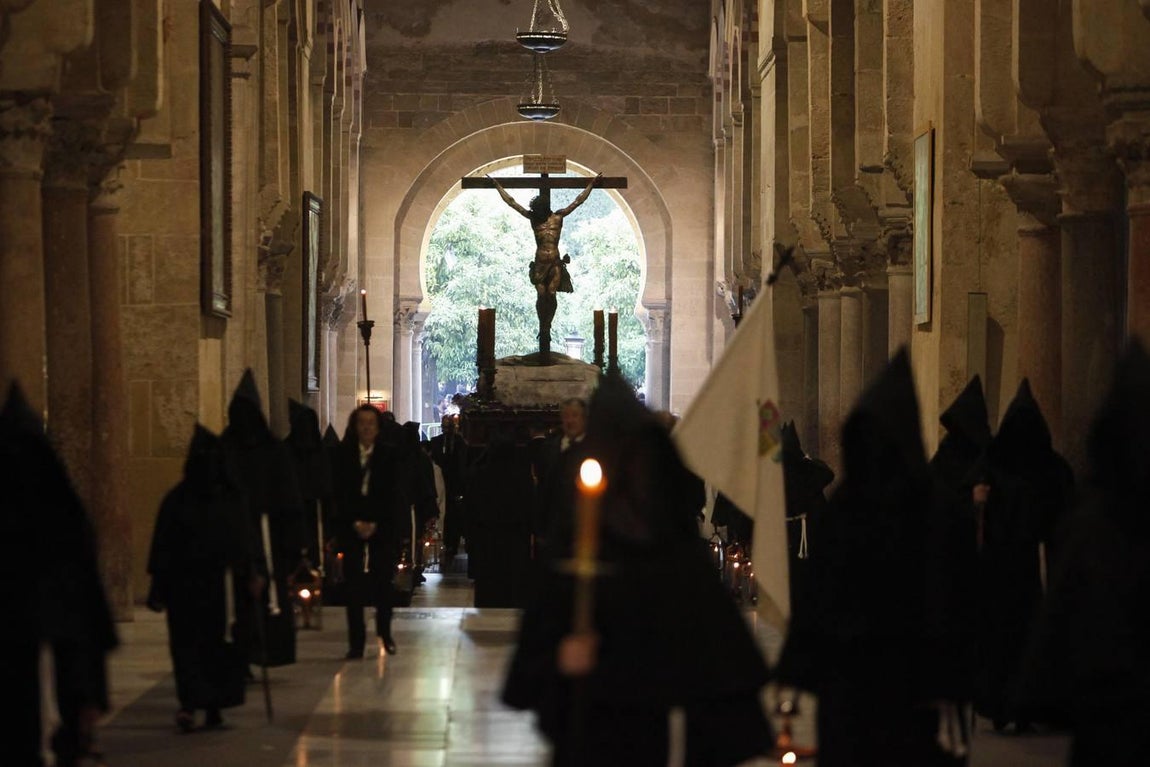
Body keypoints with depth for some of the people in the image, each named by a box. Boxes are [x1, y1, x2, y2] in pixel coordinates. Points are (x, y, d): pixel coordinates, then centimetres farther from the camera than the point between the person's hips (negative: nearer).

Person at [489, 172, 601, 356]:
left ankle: (546, 328, 7)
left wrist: (591, 184, 9)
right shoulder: (533, 217, 6)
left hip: (555, 263, -1)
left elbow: (578, 201, 8)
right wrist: (498, 186, 13)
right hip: (539, 263, 1)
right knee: (541, 296, -2)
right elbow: (511, 202, 10)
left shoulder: (558, 216, 3)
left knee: (551, 295, -3)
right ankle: (543, 328, 9)